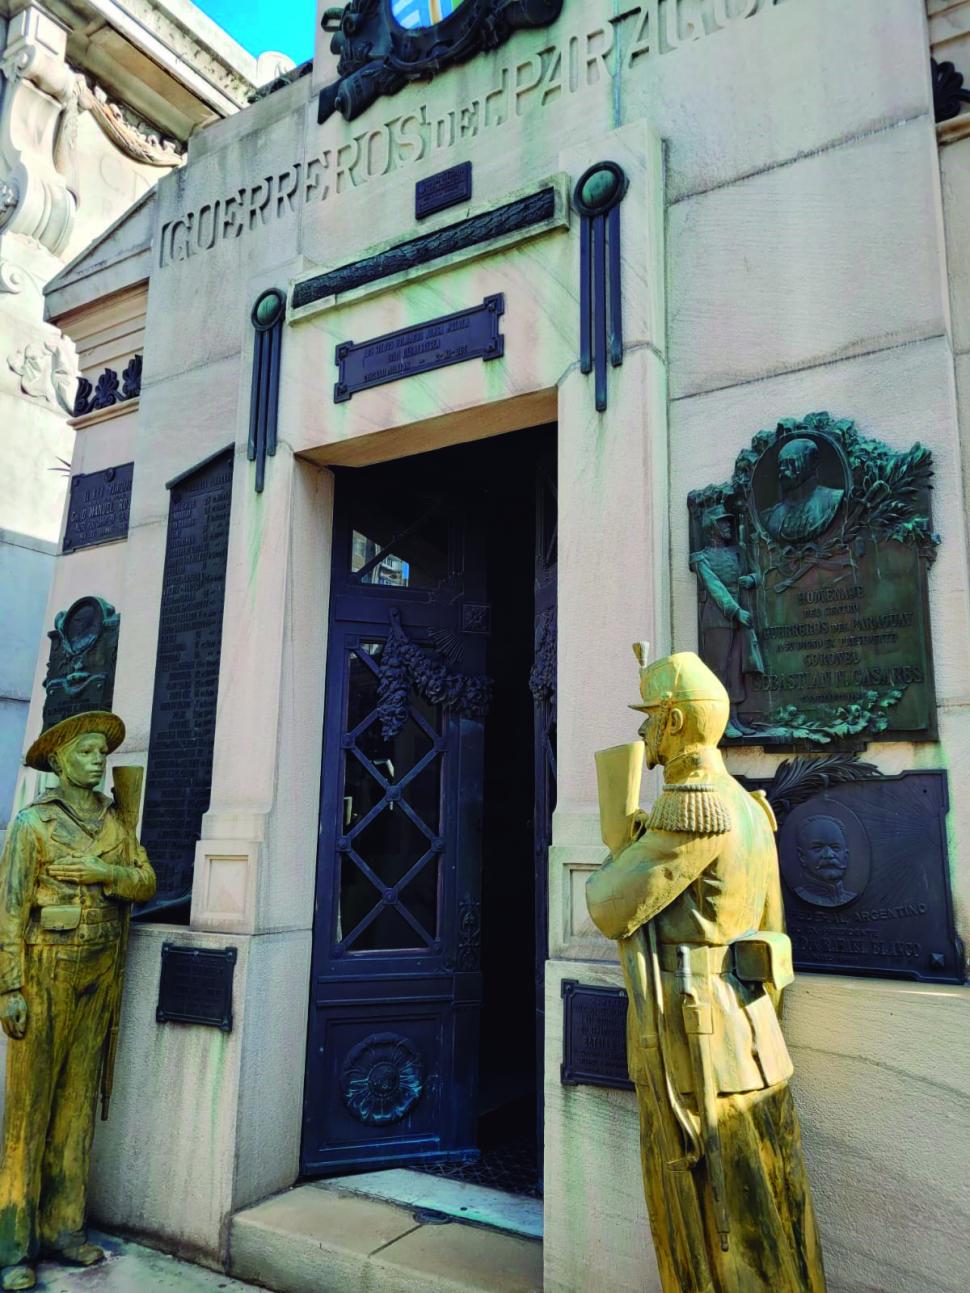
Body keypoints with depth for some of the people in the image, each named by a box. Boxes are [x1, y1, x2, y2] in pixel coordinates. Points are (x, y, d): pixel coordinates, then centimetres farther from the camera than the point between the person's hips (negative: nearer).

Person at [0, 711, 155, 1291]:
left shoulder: (116, 821, 10)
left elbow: (146, 882, 4)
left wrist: (103, 872, -15)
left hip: (102, 971, 5)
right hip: (47, 968, -5)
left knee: (80, 1099, 10)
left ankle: (65, 1226, 21)